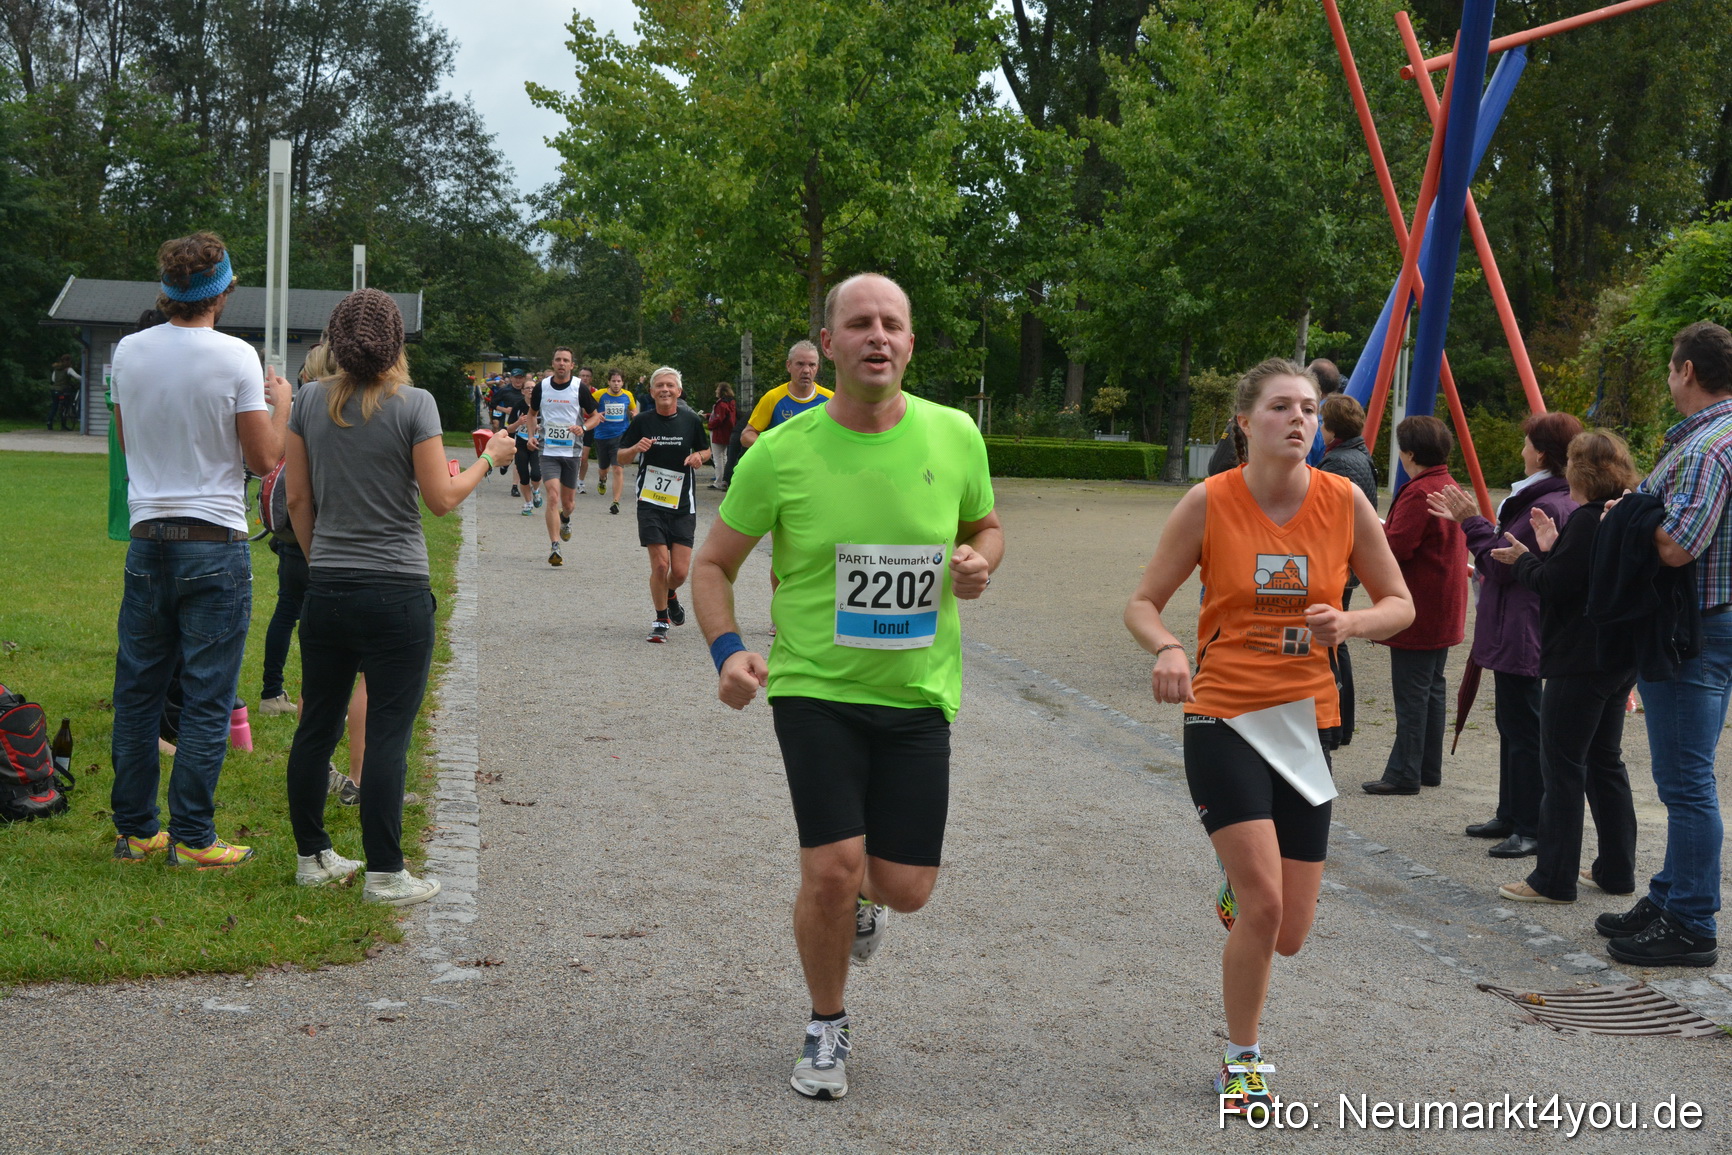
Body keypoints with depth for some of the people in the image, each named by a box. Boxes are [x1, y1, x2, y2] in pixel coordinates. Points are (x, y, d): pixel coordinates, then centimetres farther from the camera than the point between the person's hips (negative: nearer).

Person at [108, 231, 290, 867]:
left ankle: (134, 830, 18)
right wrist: (281, 404, 8)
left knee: (137, 692, 11)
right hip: (215, 545, -5)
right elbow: (263, 458, -8)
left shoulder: (129, 351, 4)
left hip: (147, 540, 5)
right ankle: (192, 838, 4)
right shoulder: (235, 357, -11)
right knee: (206, 699, 1)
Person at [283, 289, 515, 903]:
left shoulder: (311, 400, 3)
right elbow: (441, 498, -8)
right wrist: (489, 459, 8)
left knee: (317, 725, 13)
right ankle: (384, 874, 2)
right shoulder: (413, 404, -10)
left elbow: (297, 498, 8)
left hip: (325, 592, 5)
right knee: (387, 735, -1)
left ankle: (311, 855, 23)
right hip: (395, 593, -5)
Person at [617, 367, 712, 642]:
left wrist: (698, 457, -6)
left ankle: (670, 595, 33)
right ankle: (660, 620, 11)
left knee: (680, 570, -3)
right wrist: (635, 449, -15)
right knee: (660, 564, -9)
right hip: (650, 503, -1)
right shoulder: (642, 421, 0)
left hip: (683, 506, 1)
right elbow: (621, 458, 7)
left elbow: (705, 450, 17)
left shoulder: (692, 421, 3)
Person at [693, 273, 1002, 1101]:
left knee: (905, 888, 1)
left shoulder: (954, 436, -3)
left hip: (918, 693, 2)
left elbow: (985, 525, 16)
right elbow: (713, 566, 1)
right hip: (815, 689, -2)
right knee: (832, 866, -13)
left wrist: (978, 561, -7)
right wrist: (727, 650, -16)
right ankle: (826, 1028, 16)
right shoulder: (782, 453, -9)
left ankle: (860, 899, 42)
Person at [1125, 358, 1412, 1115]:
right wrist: (1166, 650, -24)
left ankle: (1238, 882, 42)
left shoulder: (1344, 502, -2)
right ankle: (1241, 1062, 7)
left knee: (1287, 933, 4)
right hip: (1222, 719, -3)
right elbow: (1142, 604, -2)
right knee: (1263, 904, -16)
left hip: (1305, 722, 3)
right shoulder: (1208, 503, -7)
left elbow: (1400, 604, 7)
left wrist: (1350, 623, -16)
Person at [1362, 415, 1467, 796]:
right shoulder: (1450, 488, 13)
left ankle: (1404, 774, -4)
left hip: (1417, 613, -10)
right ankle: (1429, 768, 20)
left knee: (1410, 693, -6)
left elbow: (1395, 548, -22)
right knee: (1431, 689, 15)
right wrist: (1383, 531, 15)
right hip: (1444, 610, 10)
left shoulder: (1419, 493, -19)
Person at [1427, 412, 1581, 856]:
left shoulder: (1546, 506, -21)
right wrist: (1468, 520, 18)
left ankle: (1532, 829, -2)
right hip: (1517, 631, 11)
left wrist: (1471, 522, -10)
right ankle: (1511, 815, 27)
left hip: (1522, 634, -11)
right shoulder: (1563, 500, 13)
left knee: (1523, 728, -6)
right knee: (1513, 723, 17)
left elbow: (1502, 566, -20)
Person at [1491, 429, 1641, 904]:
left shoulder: (1587, 521, -17)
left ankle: (1554, 879, -2)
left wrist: (1523, 559, -1)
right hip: (1621, 659, 10)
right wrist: (1550, 549, 10)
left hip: (1580, 662, -10)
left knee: (1563, 765, -4)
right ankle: (1617, 869, 21)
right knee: (1605, 760, 16)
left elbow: (1554, 585, -18)